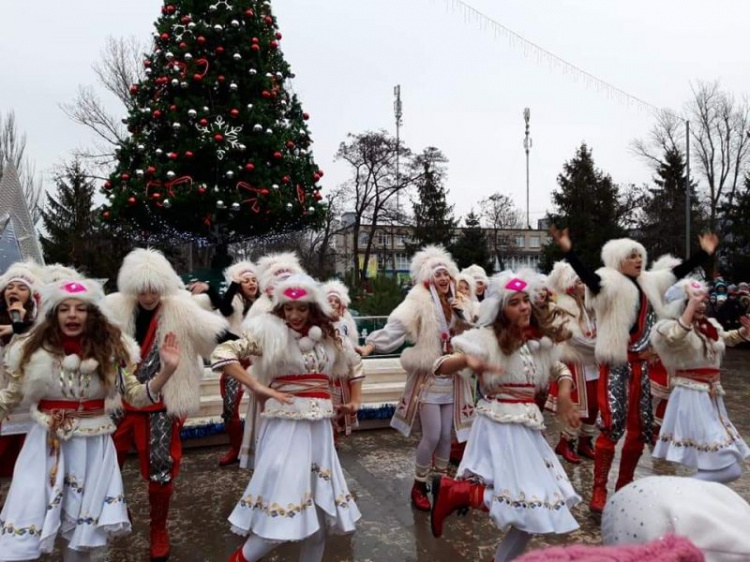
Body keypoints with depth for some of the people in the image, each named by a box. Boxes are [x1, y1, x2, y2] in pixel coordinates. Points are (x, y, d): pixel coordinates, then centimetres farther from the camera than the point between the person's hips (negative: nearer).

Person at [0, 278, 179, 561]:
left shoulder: (111, 349, -4)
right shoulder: (33, 349, -4)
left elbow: (135, 395, -4)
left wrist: (166, 370, -18)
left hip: (93, 445, 1)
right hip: (46, 443, 0)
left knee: (83, 528, 16)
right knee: (24, 531, 2)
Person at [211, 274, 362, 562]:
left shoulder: (327, 337, 9)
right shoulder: (270, 331, -5)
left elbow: (353, 365, 27)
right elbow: (222, 355, -14)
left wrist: (356, 399, 18)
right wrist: (259, 388, -16)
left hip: (320, 428, 5)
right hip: (286, 425, -5)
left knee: (322, 511, 12)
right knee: (282, 511, -8)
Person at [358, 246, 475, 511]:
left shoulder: (456, 302, 6)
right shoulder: (419, 302, -13)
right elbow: (397, 326, -26)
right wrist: (370, 345, -39)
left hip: (451, 379, 5)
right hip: (428, 378, -5)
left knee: (446, 435, 10)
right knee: (432, 436, -4)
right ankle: (419, 485, 19)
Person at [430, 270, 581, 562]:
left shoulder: (541, 339, 6)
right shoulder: (488, 338, -11)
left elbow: (561, 369, 23)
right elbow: (441, 367, -17)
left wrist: (564, 394, 1)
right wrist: (466, 360, -39)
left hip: (529, 425, 7)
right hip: (499, 425, -7)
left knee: (540, 502, 9)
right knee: (530, 502, -15)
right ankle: (453, 490, -2)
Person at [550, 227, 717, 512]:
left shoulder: (650, 283, 12)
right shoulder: (609, 283, -10)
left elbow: (678, 272, 25)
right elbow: (586, 275, -29)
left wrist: (704, 253, 29)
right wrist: (568, 251, -44)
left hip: (641, 365, 8)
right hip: (616, 365, -8)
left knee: (640, 427, 12)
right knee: (612, 426, -12)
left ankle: (624, 486, 27)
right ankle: (599, 492, -3)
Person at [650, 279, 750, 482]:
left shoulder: (711, 325, 9)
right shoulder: (674, 327, -15)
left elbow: (727, 338, 31)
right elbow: (675, 337, -40)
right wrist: (692, 304, -35)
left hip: (712, 397, 9)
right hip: (692, 398, -9)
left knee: (727, 463, 20)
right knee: (724, 468, -11)